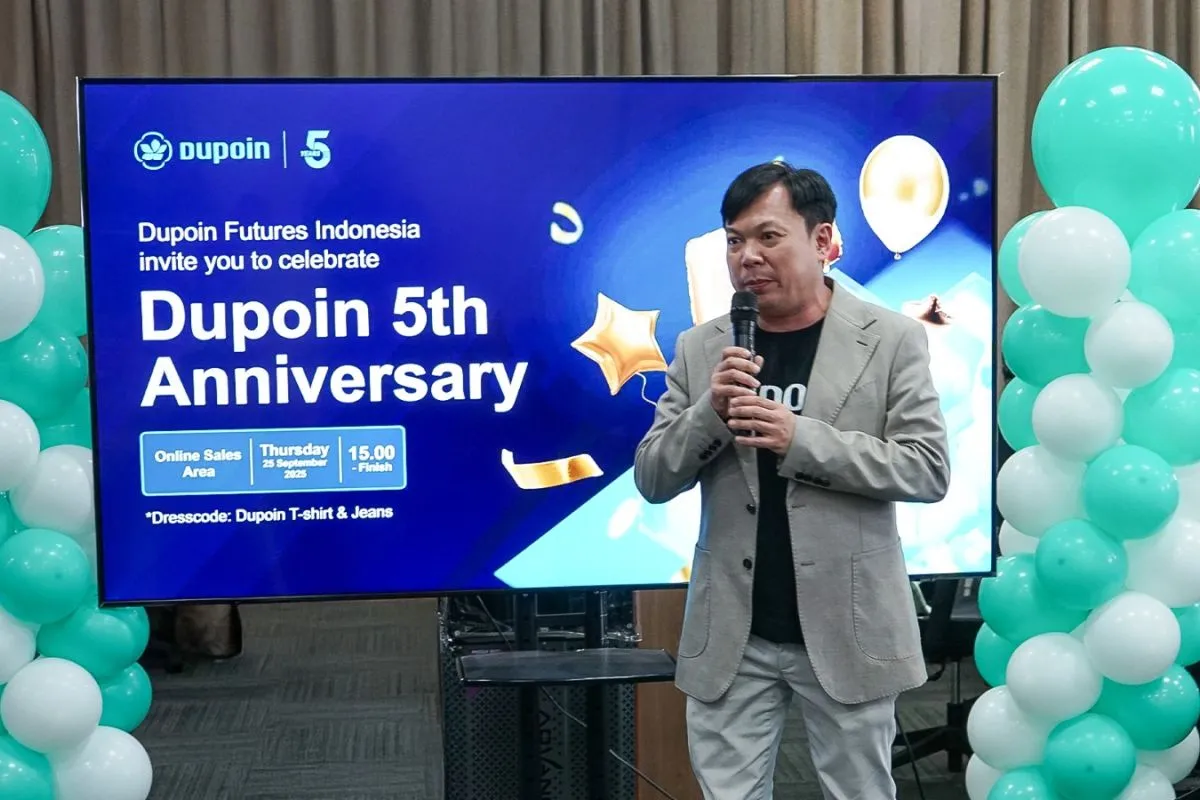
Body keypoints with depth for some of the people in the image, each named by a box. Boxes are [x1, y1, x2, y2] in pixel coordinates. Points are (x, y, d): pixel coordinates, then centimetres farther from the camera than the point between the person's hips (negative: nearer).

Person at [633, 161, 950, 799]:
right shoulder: (700, 348, 4)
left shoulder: (892, 339, -4)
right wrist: (711, 411, -15)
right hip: (731, 634, 2)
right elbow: (652, 479, 4)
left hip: (848, 629, -2)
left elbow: (928, 471, -9)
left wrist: (801, 439, -19)